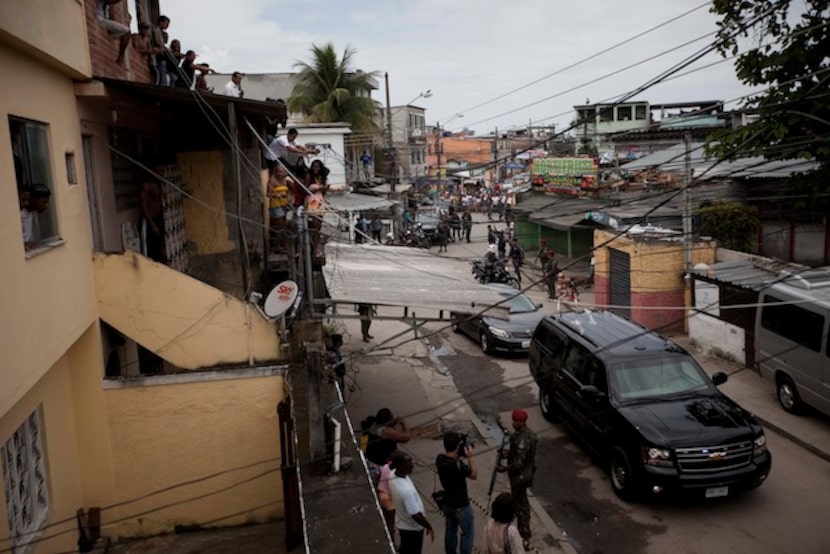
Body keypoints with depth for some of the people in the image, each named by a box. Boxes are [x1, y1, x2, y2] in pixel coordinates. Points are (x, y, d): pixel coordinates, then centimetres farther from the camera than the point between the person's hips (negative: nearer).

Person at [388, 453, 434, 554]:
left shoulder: (392, 474, -17)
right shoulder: (406, 490, -41)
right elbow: (416, 515, -31)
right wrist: (429, 527, -15)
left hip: (402, 523, 7)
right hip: (412, 528, -7)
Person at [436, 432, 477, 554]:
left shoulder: (439, 459, -10)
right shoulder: (459, 464, -31)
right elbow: (474, 475, -14)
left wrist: (460, 457, 0)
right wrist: (469, 457, -14)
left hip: (447, 503, 7)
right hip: (461, 506, -7)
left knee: (450, 531, 23)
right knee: (468, 533, 11)